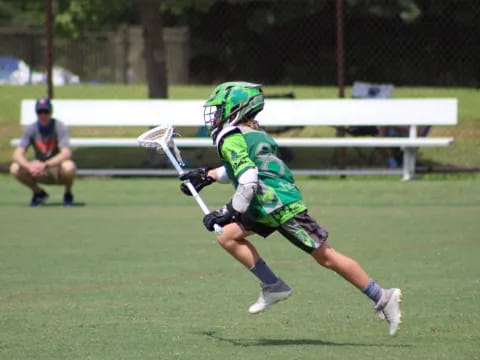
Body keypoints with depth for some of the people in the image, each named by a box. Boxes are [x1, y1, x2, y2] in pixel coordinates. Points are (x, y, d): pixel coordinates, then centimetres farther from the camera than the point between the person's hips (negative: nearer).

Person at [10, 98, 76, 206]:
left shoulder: (60, 127, -18)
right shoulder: (31, 129, -9)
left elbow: (66, 153, -31)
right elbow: (17, 154, -18)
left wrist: (45, 165, -45)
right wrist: (29, 165, -41)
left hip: (58, 172, -3)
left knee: (68, 166, -38)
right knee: (15, 168, -23)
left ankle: (68, 194, -4)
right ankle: (38, 192, 5)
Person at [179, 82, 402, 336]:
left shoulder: (232, 141, -12)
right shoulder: (251, 134, 18)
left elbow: (248, 181, -22)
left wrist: (228, 213, -15)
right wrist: (207, 176, 38)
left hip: (281, 207, -10)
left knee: (325, 256, -7)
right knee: (228, 237, 8)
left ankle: (383, 298, -4)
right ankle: (273, 287, 5)